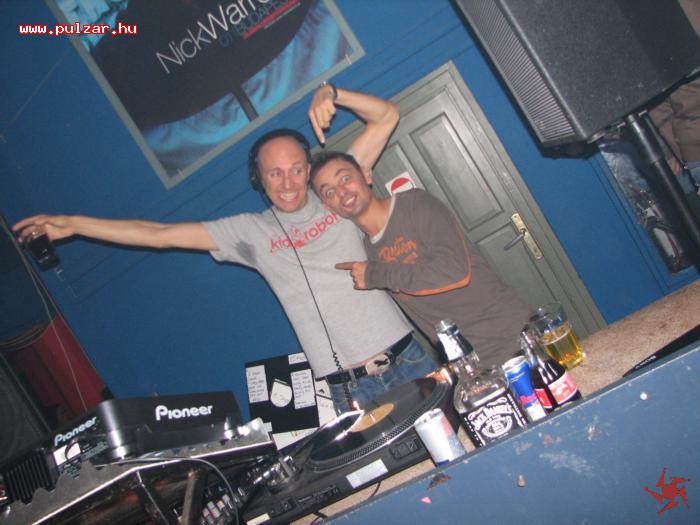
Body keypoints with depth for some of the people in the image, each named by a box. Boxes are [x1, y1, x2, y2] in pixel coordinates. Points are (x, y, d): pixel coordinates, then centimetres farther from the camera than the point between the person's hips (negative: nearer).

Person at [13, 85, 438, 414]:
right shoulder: (250, 231, 5)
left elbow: (386, 116, 5)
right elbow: (160, 234, 6)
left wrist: (331, 93, -12)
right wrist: (72, 224, 6)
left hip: (409, 356, 1)